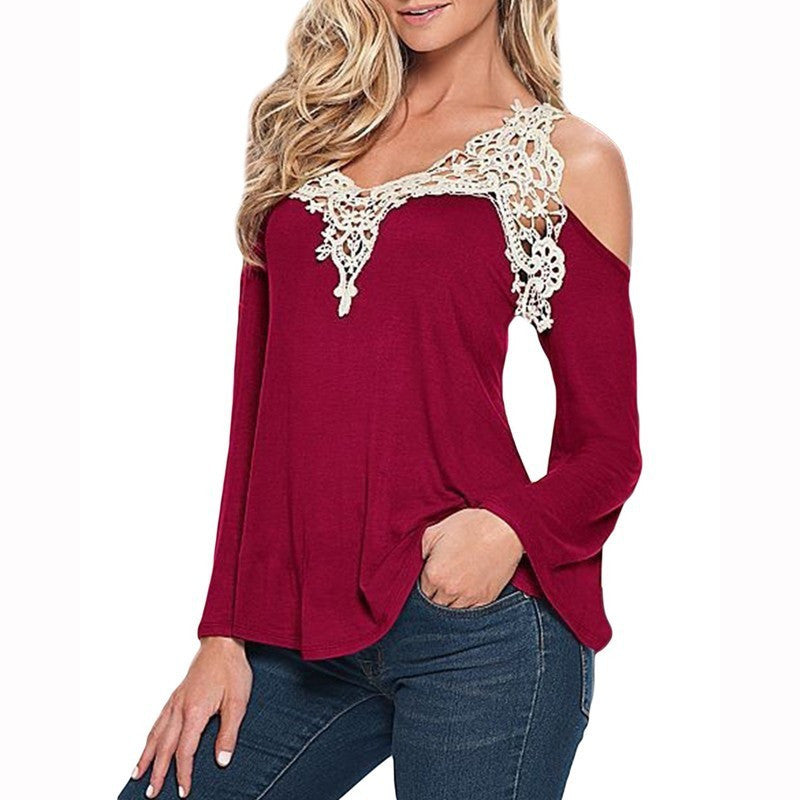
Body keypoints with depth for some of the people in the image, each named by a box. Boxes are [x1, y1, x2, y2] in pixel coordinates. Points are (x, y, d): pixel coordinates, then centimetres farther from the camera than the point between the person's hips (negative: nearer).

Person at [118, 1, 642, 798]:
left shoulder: (569, 160, 3)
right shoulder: (308, 132, 14)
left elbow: (604, 447, 3)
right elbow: (258, 406, 12)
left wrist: (510, 526, -18)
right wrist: (223, 632, 7)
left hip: (472, 621, -3)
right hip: (294, 633, 4)